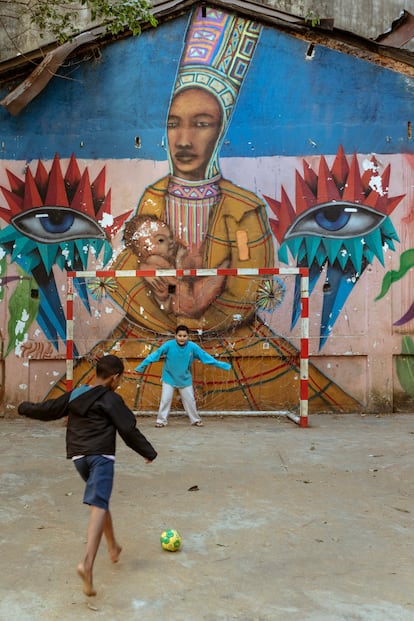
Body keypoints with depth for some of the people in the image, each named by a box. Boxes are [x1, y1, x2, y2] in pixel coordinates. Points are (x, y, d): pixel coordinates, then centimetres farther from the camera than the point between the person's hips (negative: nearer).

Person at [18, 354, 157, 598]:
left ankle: (114, 547, 37)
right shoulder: (111, 399, -5)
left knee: (100, 500, 24)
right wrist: (150, 452, 6)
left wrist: (25, 407, 41)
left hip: (78, 456, 7)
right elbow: (129, 431, -6)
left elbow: (46, 410, 21)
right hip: (101, 456, -7)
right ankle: (88, 563, -31)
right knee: (98, 506, -15)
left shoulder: (74, 395, 12)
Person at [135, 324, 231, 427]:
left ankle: (196, 419, 29)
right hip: (169, 378, -2)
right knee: (165, 400, 1)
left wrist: (223, 366, -13)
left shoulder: (192, 346, -18)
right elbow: (155, 354, -23)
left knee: (190, 400, 12)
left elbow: (205, 356, -13)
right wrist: (141, 366, -28)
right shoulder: (169, 345, -23)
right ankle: (161, 420, 17)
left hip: (185, 379, 2)